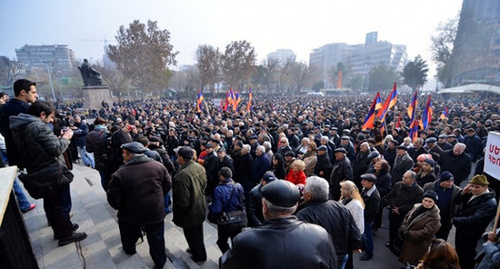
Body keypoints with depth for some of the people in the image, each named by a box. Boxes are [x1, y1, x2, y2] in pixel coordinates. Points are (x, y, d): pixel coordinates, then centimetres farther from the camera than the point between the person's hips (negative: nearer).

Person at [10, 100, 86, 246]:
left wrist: (59, 137, 6)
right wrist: (65, 138, -8)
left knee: (50, 202, 22)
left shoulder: (21, 126, 5)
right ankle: (66, 235, 18)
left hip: (38, 172, 10)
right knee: (62, 204, 5)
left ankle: (58, 229, 38)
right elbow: (57, 149, -23)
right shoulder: (39, 126, -24)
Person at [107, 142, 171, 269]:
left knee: (129, 235, 33)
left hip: (131, 214, 0)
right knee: (156, 239, 22)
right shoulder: (158, 166, -15)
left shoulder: (120, 174, -24)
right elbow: (168, 185, -4)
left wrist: (121, 208, 7)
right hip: (156, 212, 1)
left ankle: (129, 249, 62)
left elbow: (114, 200, -15)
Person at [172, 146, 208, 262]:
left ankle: (199, 255, 40)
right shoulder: (200, 167, -10)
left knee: (192, 235, 19)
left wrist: (177, 214, -11)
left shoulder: (182, 174, -35)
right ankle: (197, 249, 52)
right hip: (200, 207, 8)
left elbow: (183, 200, -29)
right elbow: (204, 184, 4)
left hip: (190, 211, -7)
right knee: (198, 232, 29)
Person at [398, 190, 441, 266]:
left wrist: (408, 234, -19)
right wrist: (404, 230, -10)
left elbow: (426, 233, -25)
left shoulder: (434, 217, -21)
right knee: (406, 261, 23)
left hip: (418, 247, -6)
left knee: (412, 264, 8)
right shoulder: (417, 207, 0)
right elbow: (407, 217, 5)